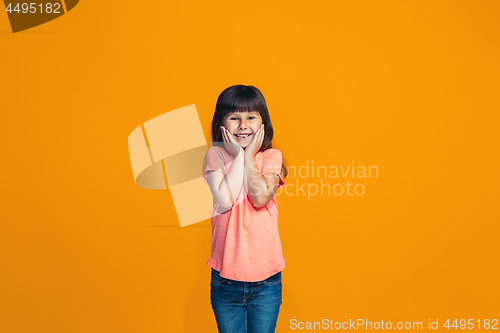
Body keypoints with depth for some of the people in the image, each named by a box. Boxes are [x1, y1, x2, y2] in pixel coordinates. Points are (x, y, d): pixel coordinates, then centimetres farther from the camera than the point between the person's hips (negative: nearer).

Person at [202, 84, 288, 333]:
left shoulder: (271, 156, -1)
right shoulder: (215, 154, -2)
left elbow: (260, 197, -19)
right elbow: (225, 200, -17)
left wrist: (249, 155, -11)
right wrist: (238, 155, -13)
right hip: (225, 278, 0)